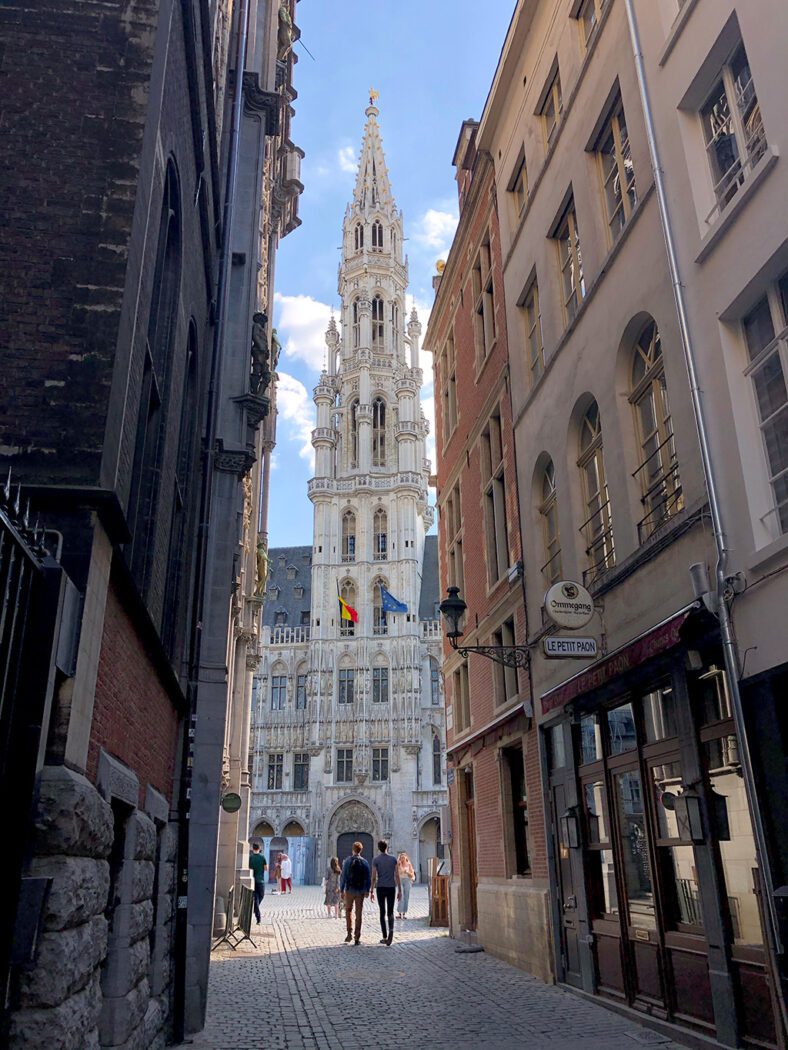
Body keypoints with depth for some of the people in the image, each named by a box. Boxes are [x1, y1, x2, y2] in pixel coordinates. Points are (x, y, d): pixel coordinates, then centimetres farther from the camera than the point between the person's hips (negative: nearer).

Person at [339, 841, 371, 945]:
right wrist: (367, 890, 9)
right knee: (359, 913, 6)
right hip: (361, 891, 1)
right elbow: (368, 878, 1)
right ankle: (357, 937, 5)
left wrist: (341, 889, 0)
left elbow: (343, 876, -7)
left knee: (348, 911, 16)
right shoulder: (364, 862, 0)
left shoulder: (347, 861, -4)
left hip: (349, 890, -1)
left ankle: (350, 933, 7)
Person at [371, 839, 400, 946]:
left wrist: (371, 891, 0)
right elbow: (397, 876, 2)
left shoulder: (376, 860, -2)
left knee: (382, 912, 9)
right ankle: (391, 930, -20)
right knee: (390, 912, 7)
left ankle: (385, 937, 9)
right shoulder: (393, 859, 3)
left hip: (380, 888, -1)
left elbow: (374, 877, -5)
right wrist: (399, 890, 6)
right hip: (391, 888, 1)